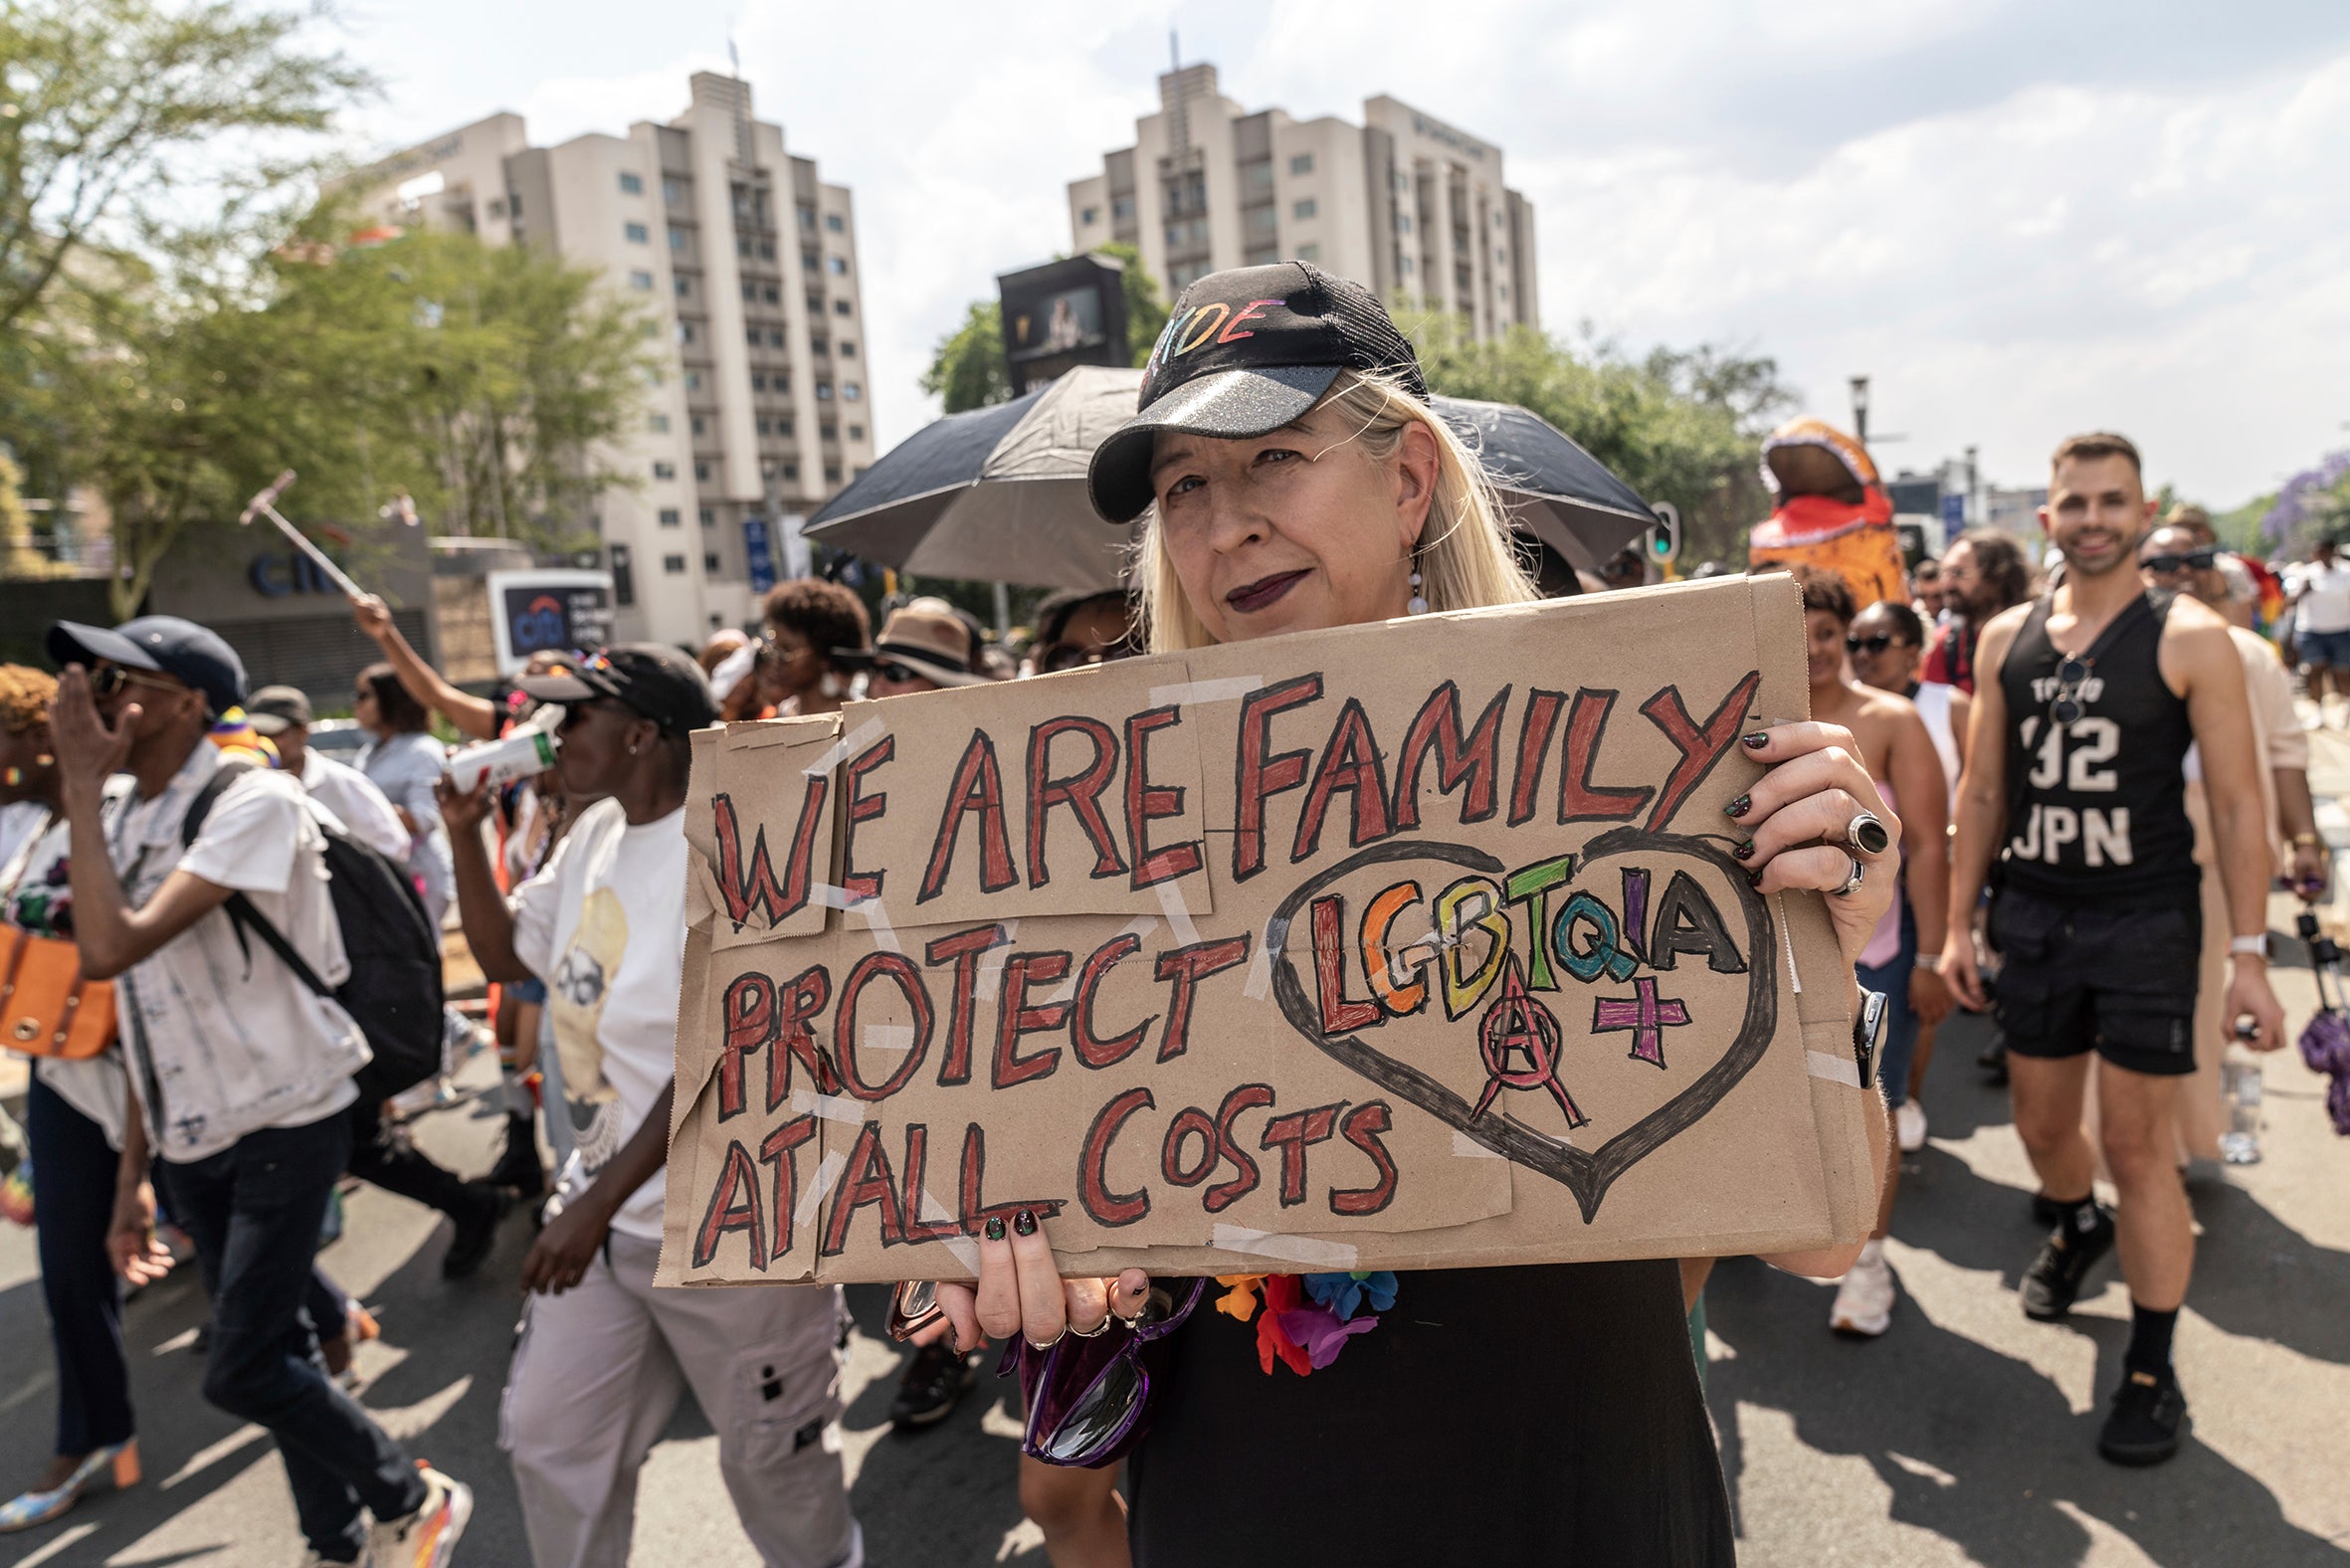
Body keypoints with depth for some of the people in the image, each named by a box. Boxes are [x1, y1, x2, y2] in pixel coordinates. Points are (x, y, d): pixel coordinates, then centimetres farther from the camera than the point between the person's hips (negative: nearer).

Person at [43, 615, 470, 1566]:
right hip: (192, 1135, 7)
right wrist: (133, 1176, 13)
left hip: (285, 1122, -7)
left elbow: (108, 950, -30)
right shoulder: (123, 823, 5)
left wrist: (80, 787, -22)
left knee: (242, 1370, -7)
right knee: (268, 1353, 15)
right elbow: (151, 1017, 11)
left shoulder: (252, 803, -19)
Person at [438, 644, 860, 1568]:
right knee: (548, 1438, 18)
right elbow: (504, 953, 14)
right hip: (604, 1201, 8)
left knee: (771, 1460, 13)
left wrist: (595, 1205, -23)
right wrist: (466, 832, 1)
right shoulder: (595, 832, 3)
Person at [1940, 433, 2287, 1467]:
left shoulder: (2189, 640, -7)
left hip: (2146, 924, -4)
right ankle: (2077, 1227, 50)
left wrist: (2249, 954, -12)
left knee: (2136, 1149, -1)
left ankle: (2153, 1370, 16)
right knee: (2042, 1127, 17)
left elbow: (2236, 804, -7)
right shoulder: (2007, 638, 4)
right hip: (2034, 917, 4)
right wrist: (1957, 926, 5)